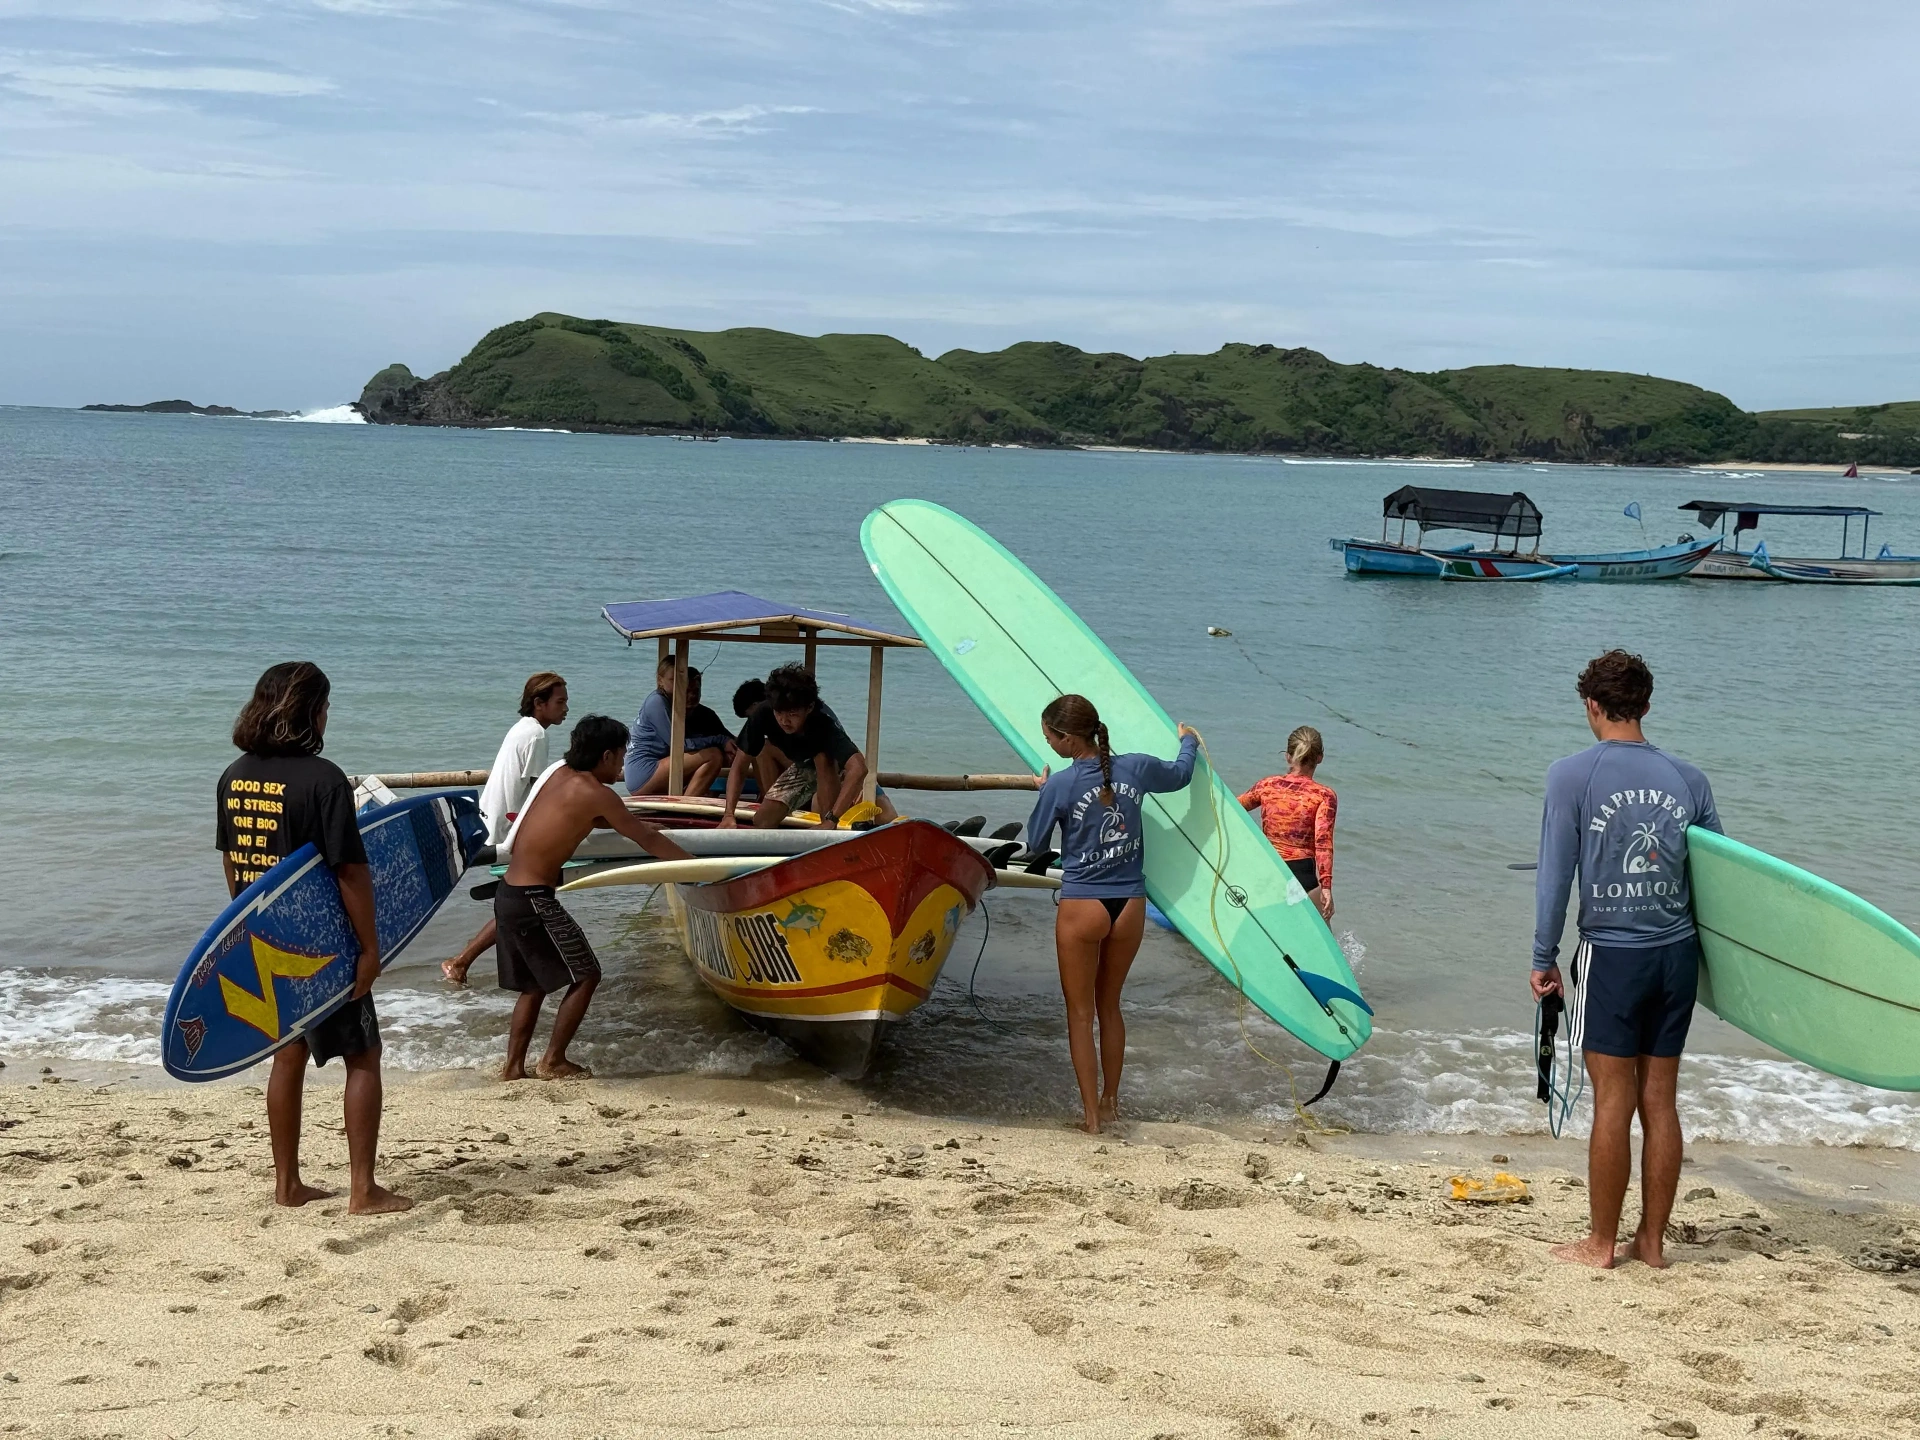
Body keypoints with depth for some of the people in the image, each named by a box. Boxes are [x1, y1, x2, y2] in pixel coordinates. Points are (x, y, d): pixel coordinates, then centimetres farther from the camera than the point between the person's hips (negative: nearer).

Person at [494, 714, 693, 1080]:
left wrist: (632, 825, 32)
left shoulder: (559, 774, 10)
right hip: (533, 899, -9)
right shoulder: (594, 793, -12)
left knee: (534, 985, 19)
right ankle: (553, 1062, 10)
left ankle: (513, 1067, 20)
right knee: (585, 976, 4)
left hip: (508, 894, 9)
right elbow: (647, 841, -5)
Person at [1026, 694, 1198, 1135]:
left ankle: (1092, 1117, 9)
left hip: (1082, 907, -5)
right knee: (1109, 1006, 22)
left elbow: (1035, 843, 1)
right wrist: (1188, 740, 40)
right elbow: (1181, 774, 20)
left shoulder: (1060, 786, -14)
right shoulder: (1135, 768, -2)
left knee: (1080, 1014, 8)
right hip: (1130, 905, 5)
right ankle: (1110, 1102, 33)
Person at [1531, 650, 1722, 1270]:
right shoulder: (1688, 778, 4)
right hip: (1677, 954, 4)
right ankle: (1651, 1241, 19)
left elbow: (1554, 875, -8)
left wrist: (1543, 958, 0)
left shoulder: (1572, 775, -8)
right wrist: (1704, 945, 20)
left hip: (1611, 956, -4)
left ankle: (1601, 1243, 13)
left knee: (1613, 1103, 3)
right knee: (1660, 1102, 10)